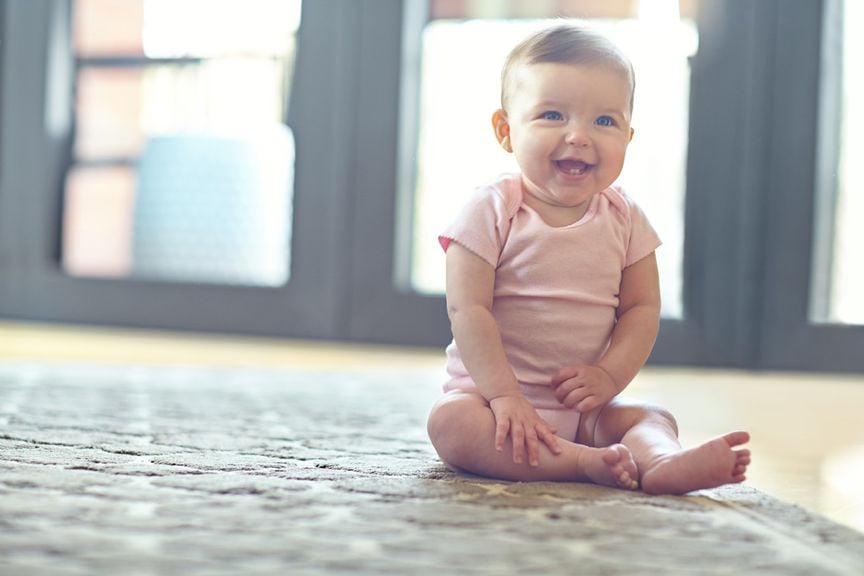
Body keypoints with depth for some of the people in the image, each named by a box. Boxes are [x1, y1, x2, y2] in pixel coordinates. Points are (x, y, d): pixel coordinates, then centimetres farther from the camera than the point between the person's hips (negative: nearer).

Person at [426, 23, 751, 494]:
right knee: (450, 422, -31)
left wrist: (609, 376, -14)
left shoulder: (624, 219, 3)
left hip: (582, 406, 4)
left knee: (650, 418, -16)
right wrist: (504, 394, -24)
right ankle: (584, 463, -44)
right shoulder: (492, 211, -9)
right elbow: (467, 310, -15)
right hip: (490, 392, -4)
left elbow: (642, 308, 3)